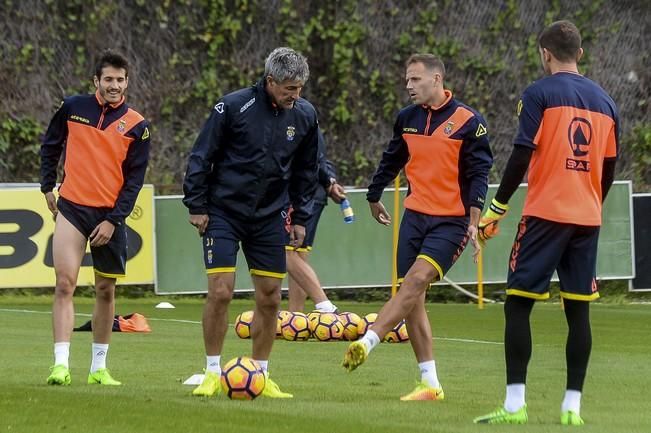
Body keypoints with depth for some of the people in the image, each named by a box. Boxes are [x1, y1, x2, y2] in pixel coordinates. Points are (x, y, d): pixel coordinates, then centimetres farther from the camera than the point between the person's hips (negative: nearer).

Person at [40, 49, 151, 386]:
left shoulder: (137, 127, -1)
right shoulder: (72, 108, 2)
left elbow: (134, 179, -1)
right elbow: (50, 147, 17)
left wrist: (113, 220, -8)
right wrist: (48, 187, 12)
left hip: (110, 215, 1)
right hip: (71, 207, -1)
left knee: (106, 291, 8)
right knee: (65, 284, -13)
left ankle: (98, 368, 19)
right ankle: (61, 364, -18)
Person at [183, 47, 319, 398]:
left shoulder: (305, 115, 0)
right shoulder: (234, 106, -14)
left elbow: (305, 170, 14)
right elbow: (201, 156, -7)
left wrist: (301, 217, 13)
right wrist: (196, 206, -8)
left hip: (268, 218, 4)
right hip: (224, 213, -4)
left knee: (269, 299, 3)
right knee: (220, 292, -11)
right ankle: (212, 374, 1)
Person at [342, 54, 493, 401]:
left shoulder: (468, 122, -8)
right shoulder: (407, 118, 8)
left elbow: (478, 175, -9)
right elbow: (391, 161, 23)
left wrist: (473, 223, -16)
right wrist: (374, 197, 32)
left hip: (451, 220, -6)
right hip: (415, 215, 6)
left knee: (417, 279, -24)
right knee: (411, 295, -1)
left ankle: (367, 342, -34)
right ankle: (430, 385, 2)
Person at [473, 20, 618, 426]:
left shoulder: (540, 94, -6)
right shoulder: (604, 101, 11)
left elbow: (521, 156, -11)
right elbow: (609, 168, 14)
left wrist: (497, 209, -4)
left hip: (545, 214, -5)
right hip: (587, 219, 5)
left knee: (518, 304, -1)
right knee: (578, 310, 7)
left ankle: (515, 404, -7)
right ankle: (573, 406, 5)